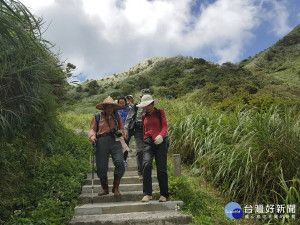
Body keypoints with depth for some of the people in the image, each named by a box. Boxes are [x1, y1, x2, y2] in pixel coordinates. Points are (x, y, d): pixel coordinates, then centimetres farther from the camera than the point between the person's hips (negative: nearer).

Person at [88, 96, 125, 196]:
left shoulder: (117, 116, 21)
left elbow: (122, 129, 21)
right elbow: (92, 129, 11)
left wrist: (119, 132, -3)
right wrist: (92, 136, -10)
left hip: (115, 141, 1)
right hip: (102, 142, 0)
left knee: (119, 163, -17)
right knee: (101, 167, 1)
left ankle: (115, 188, 1)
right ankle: (105, 189, 23)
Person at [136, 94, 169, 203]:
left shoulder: (160, 112, 9)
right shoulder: (144, 116, 19)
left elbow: (165, 126, -2)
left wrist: (161, 135, -22)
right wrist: (144, 140, 21)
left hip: (160, 142, -2)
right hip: (148, 142, 2)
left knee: (161, 169, -1)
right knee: (146, 165, -20)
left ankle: (164, 195, 14)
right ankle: (147, 194, -13)